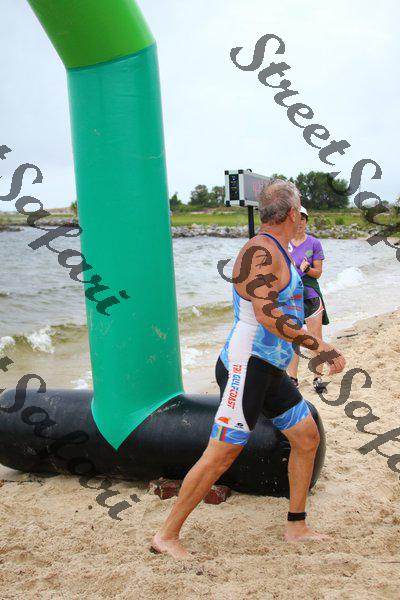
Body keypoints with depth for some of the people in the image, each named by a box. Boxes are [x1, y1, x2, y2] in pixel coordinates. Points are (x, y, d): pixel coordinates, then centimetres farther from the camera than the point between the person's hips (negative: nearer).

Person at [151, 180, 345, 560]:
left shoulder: (276, 252, 15)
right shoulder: (260, 251, -17)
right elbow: (267, 315, -26)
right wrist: (321, 347, -24)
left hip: (270, 370, 11)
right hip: (246, 368, -11)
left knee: (307, 437, 14)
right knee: (221, 455, -8)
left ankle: (296, 527, 25)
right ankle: (167, 535, 3)